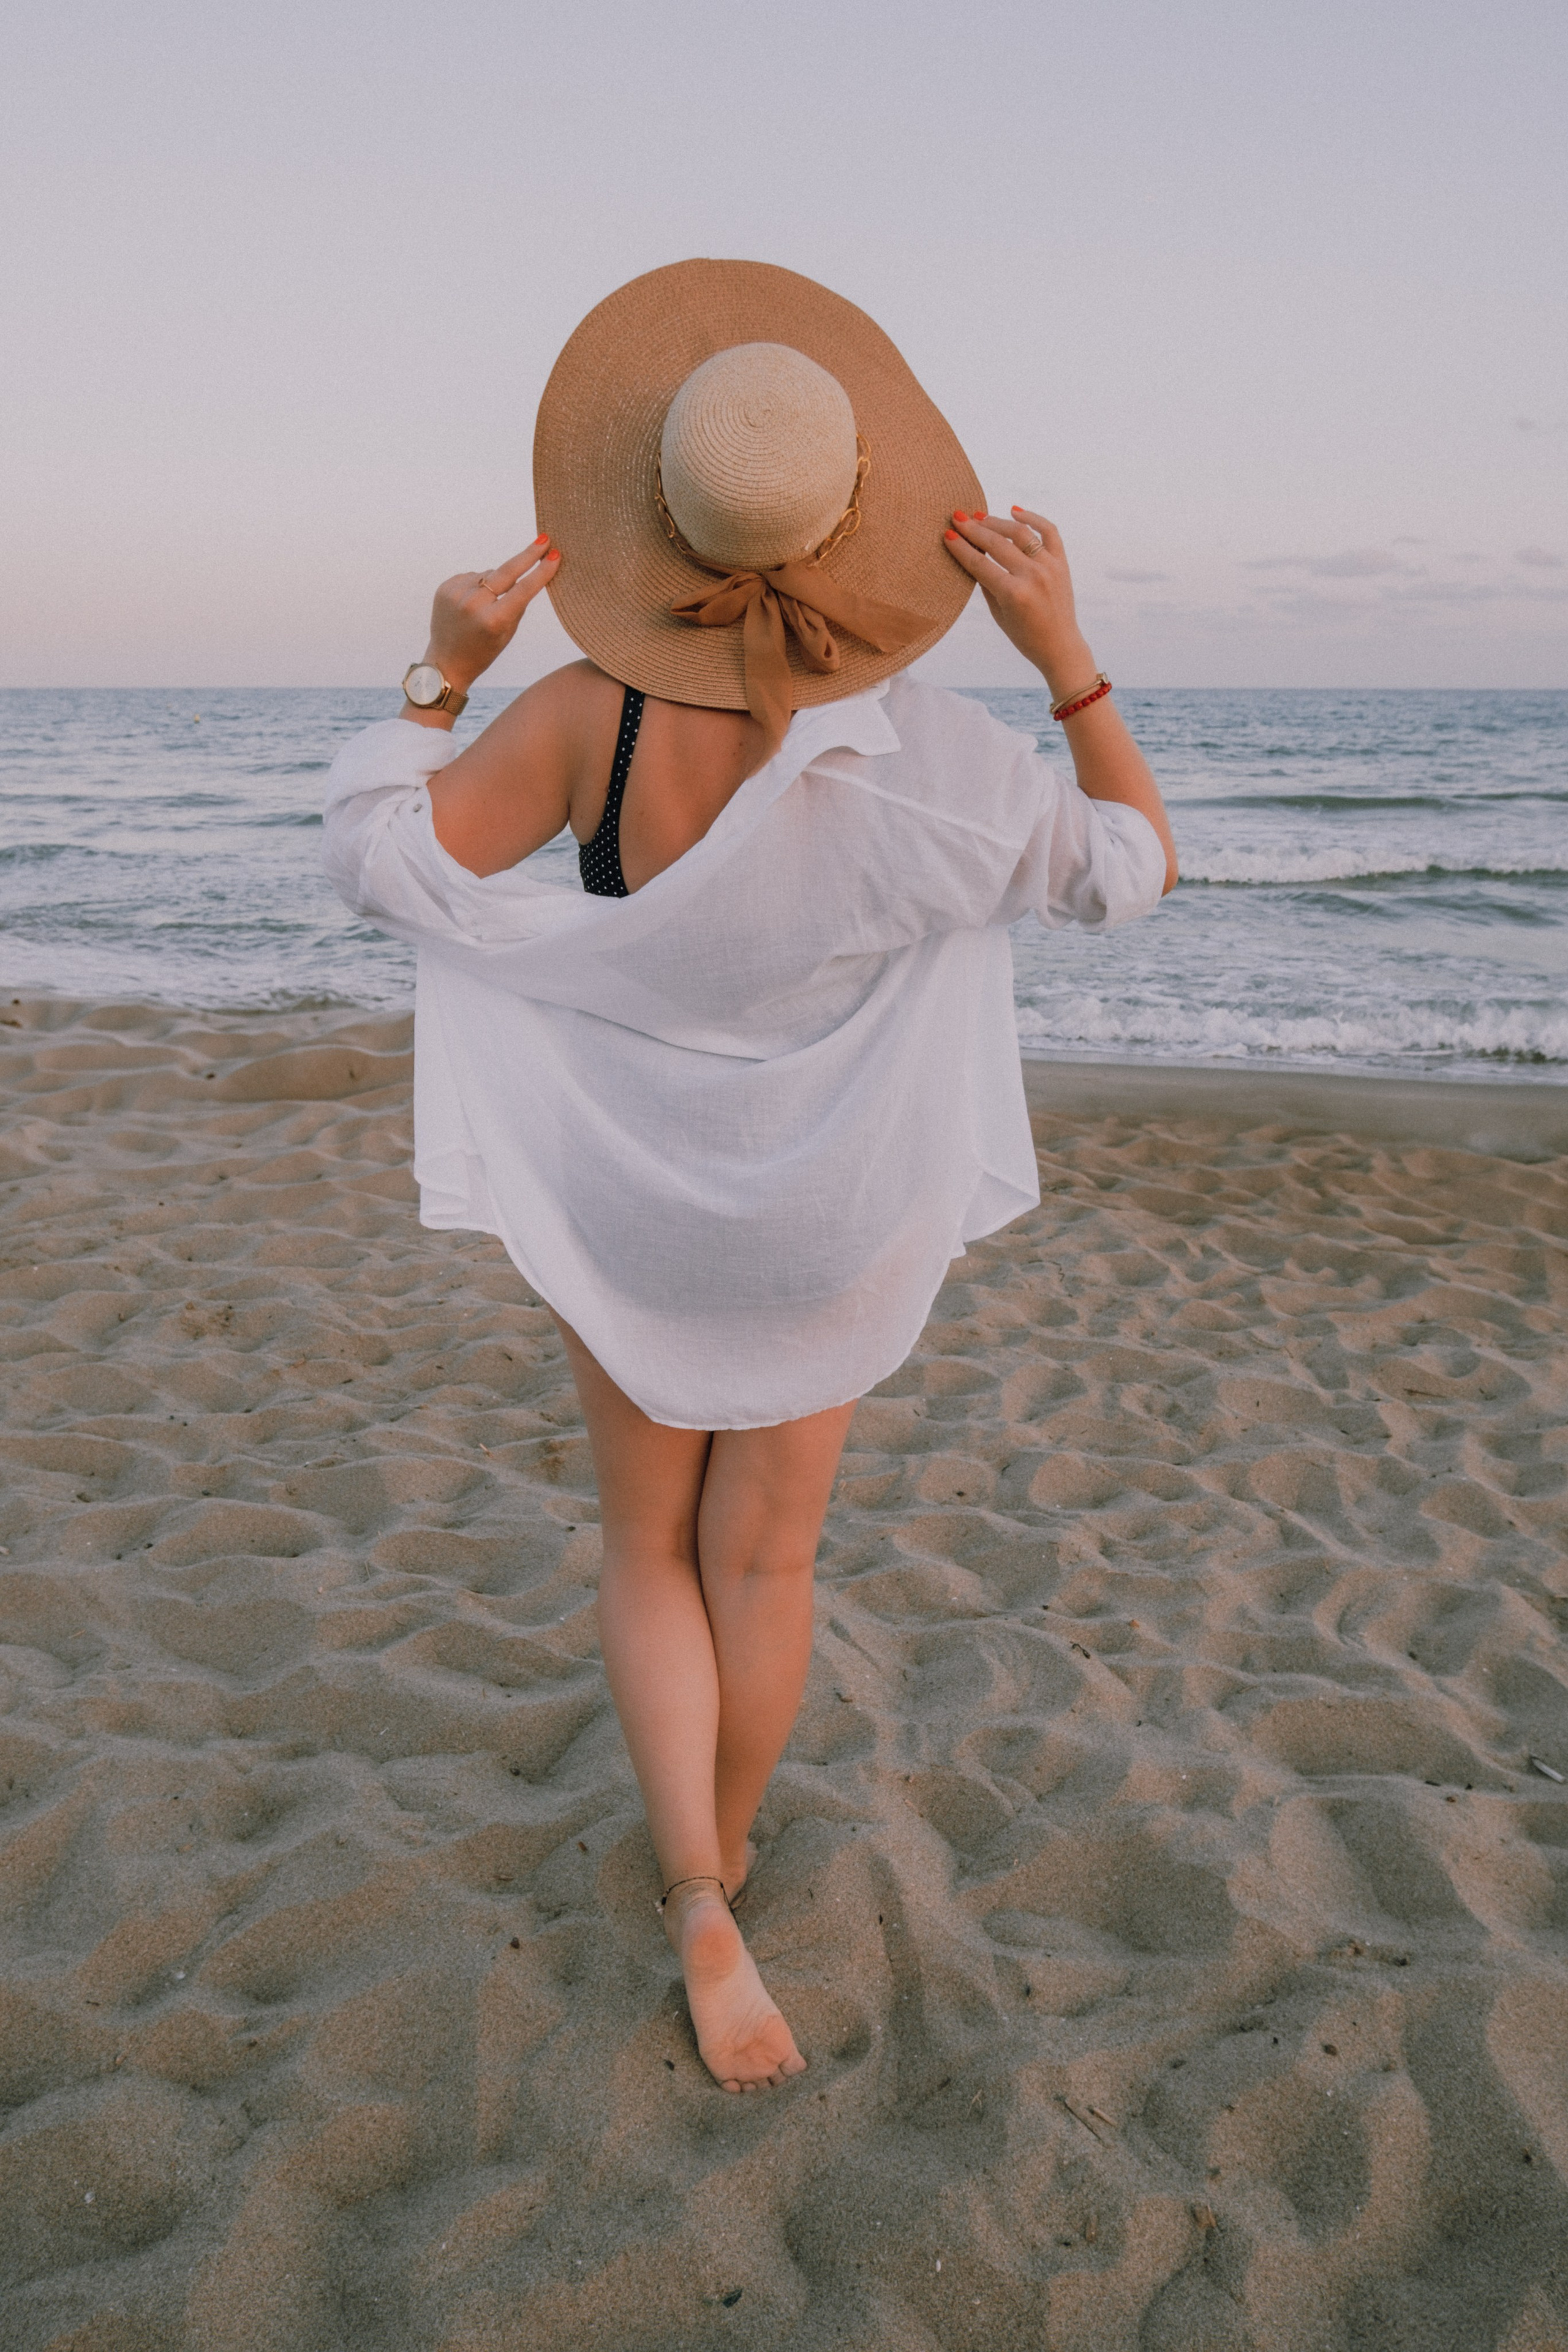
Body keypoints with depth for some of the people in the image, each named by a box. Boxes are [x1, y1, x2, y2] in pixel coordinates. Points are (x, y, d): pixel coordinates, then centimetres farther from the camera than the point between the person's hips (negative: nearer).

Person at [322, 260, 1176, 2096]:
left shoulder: (589, 714, -22)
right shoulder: (929, 750, -20)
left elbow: (381, 860, -14)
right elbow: (1129, 870, -4)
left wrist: (445, 667, -6)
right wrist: (1064, 656, -10)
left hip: (631, 1202, 0)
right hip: (833, 1212, 1)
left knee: (652, 1554, 18)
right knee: (763, 1557, 19)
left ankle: (698, 1908, 4)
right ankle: (717, 1860, 39)